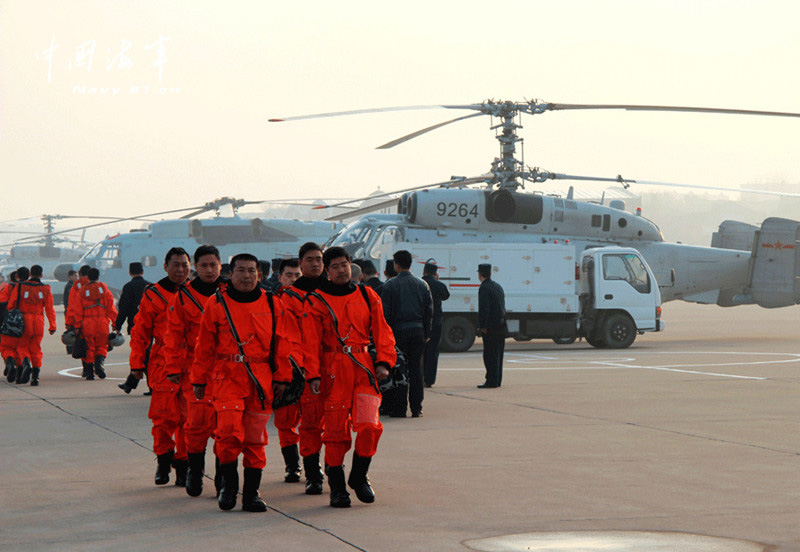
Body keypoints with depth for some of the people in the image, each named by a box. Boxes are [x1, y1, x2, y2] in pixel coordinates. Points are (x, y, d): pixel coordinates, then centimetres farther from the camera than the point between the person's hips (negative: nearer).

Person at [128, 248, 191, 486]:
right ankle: (163, 460, 13)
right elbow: (140, 332, 6)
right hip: (163, 364, -2)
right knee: (164, 416, -5)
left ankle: (183, 464, 11)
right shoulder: (153, 295, 4)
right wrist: (137, 364, 2)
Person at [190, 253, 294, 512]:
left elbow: (282, 344, 12)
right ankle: (229, 484, 5)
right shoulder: (217, 304, 4)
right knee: (229, 430, -15)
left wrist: (282, 377, 9)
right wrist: (199, 379, 9)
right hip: (227, 375, -2)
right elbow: (204, 345, 8)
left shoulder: (273, 304, 9)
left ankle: (252, 492, 12)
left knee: (255, 437, 4)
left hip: (261, 378, 2)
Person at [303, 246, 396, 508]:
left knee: (369, 425, -10)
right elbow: (310, 341, 0)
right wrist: (312, 375, -8)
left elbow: (381, 331, 12)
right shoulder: (316, 301, 4)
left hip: (364, 368, 2)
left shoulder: (367, 296, 12)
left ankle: (359, 477, 11)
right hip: (334, 370, -2)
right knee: (336, 430, -1)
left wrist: (383, 362, 0)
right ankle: (337, 488, 10)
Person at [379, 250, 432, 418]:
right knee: (416, 369, 6)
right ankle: (416, 408, 6)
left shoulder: (390, 285, -4)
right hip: (418, 330, 3)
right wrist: (427, 333, 14)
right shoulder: (422, 285, 7)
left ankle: (399, 408, -1)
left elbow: (385, 311, -6)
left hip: (398, 330, -3)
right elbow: (429, 310, 8)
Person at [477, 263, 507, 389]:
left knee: (490, 355, -7)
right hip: (501, 326, 9)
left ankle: (491, 381, -8)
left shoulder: (484, 288, -13)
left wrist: (483, 327, -17)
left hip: (490, 327, -9)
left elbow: (484, 309, -19)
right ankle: (497, 380, 18)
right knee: (497, 354, 13)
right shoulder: (498, 286, 15)